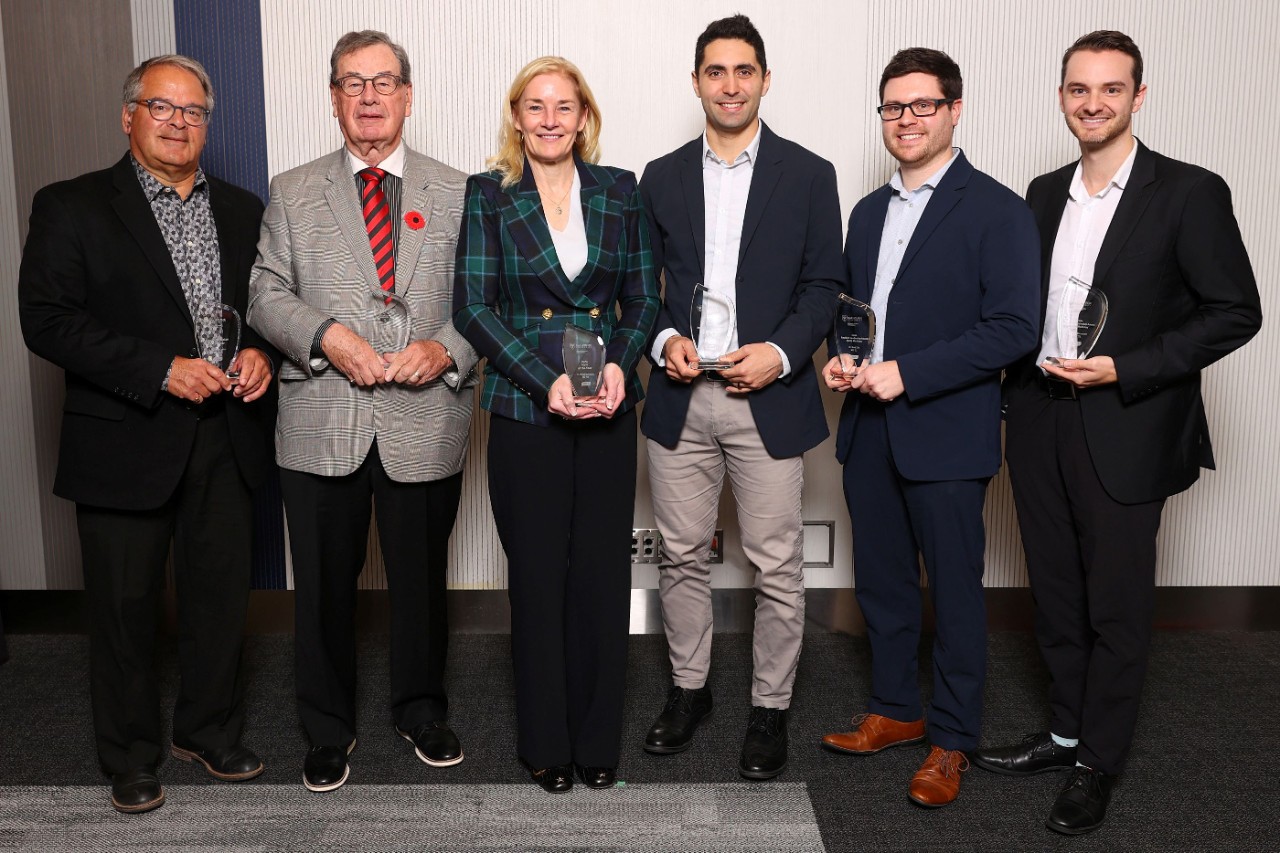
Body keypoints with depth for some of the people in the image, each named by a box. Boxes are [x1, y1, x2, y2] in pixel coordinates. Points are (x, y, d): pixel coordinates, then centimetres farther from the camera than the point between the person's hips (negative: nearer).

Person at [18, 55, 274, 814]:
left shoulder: (242, 210, 11)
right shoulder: (71, 208, -2)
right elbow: (47, 322, -11)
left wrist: (261, 353, -7)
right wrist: (161, 371, -18)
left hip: (227, 440, 4)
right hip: (127, 443, -3)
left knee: (222, 596, 13)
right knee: (126, 608, 8)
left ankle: (212, 732, 34)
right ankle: (131, 759, 27)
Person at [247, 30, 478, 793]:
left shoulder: (458, 193, 7)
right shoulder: (293, 193, 8)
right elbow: (266, 294, 4)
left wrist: (448, 348, -14)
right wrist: (326, 335, -14)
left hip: (425, 427, 0)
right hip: (322, 428, 1)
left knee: (421, 580, 13)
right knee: (324, 586, 10)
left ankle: (422, 712, 36)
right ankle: (329, 729, 30)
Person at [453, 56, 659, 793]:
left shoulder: (620, 191, 8)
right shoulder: (490, 195, 2)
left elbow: (643, 298, 8)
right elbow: (474, 307, -4)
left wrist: (620, 365, -11)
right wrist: (547, 381, -14)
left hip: (608, 407, 2)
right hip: (525, 409, -1)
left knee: (603, 571, 3)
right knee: (538, 573, 4)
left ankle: (599, 740, 20)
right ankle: (546, 742, 21)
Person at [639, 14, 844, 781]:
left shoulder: (809, 174, 2)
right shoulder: (662, 176, 9)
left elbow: (824, 285, 1)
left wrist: (781, 352, -14)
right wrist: (664, 339, -8)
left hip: (769, 399, -2)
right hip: (681, 400, 3)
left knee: (778, 567, 4)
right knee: (683, 556, 12)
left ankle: (771, 708, 21)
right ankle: (689, 689, 30)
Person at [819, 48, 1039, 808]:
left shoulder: (997, 211, -8)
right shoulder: (868, 212, 14)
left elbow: (1012, 330, -15)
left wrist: (906, 374, -19)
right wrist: (841, 360, 0)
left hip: (946, 435, -6)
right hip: (869, 432, 7)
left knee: (956, 593, 6)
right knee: (882, 582, 16)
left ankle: (952, 739, 21)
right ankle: (896, 711, 34)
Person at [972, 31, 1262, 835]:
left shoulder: (1189, 193, -8)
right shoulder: (1045, 194, 9)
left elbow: (1236, 311, -9)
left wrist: (1123, 370, -17)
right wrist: (1020, 392, 7)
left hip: (1126, 429, -5)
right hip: (1041, 424, 5)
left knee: (1116, 607, 6)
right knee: (1057, 595, 15)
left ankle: (1099, 763, 22)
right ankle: (1065, 732, 32)